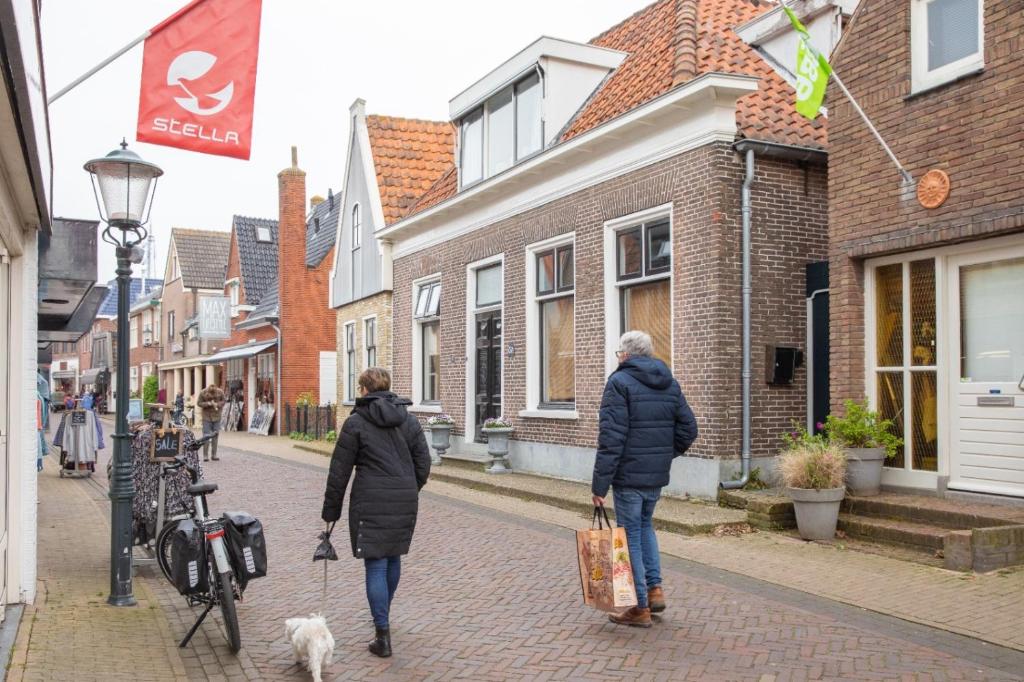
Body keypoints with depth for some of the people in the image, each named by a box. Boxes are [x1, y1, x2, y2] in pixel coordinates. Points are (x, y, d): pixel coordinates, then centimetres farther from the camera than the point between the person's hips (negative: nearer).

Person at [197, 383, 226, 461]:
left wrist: (217, 404, -17)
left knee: (215, 436, 6)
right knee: (206, 436, -5)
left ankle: (214, 454, 14)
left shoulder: (220, 392, -5)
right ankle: (205, 455, 0)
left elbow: (223, 402, 4)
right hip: (206, 417, -2)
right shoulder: (203, 393, -11)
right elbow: (199, 403, -5)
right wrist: (208, 403, -21)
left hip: (216, 416, 2)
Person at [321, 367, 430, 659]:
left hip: (371, 503, -5)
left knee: (376, 565, -1)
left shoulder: (356, 422, -4)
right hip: (405, 502, 5)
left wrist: (331, 510, 4)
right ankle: (382, 617, 37)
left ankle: (383, 636, -2)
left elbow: (340, 471, -3)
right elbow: (423, 464, 9)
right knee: (394, 558, 19)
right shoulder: (409, 419, 9)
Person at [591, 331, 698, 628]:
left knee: (631, 536, 3)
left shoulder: (620, 382, -12)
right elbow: (688, 429, 8)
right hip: (658, 476, 7)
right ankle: (655, 589, 20)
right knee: (645, 526, 26)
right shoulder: (670, 383, 9)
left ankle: (640, 608, 10)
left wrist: (600, 483, -16)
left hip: (629, 475, -7)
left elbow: (611, 437, -18)